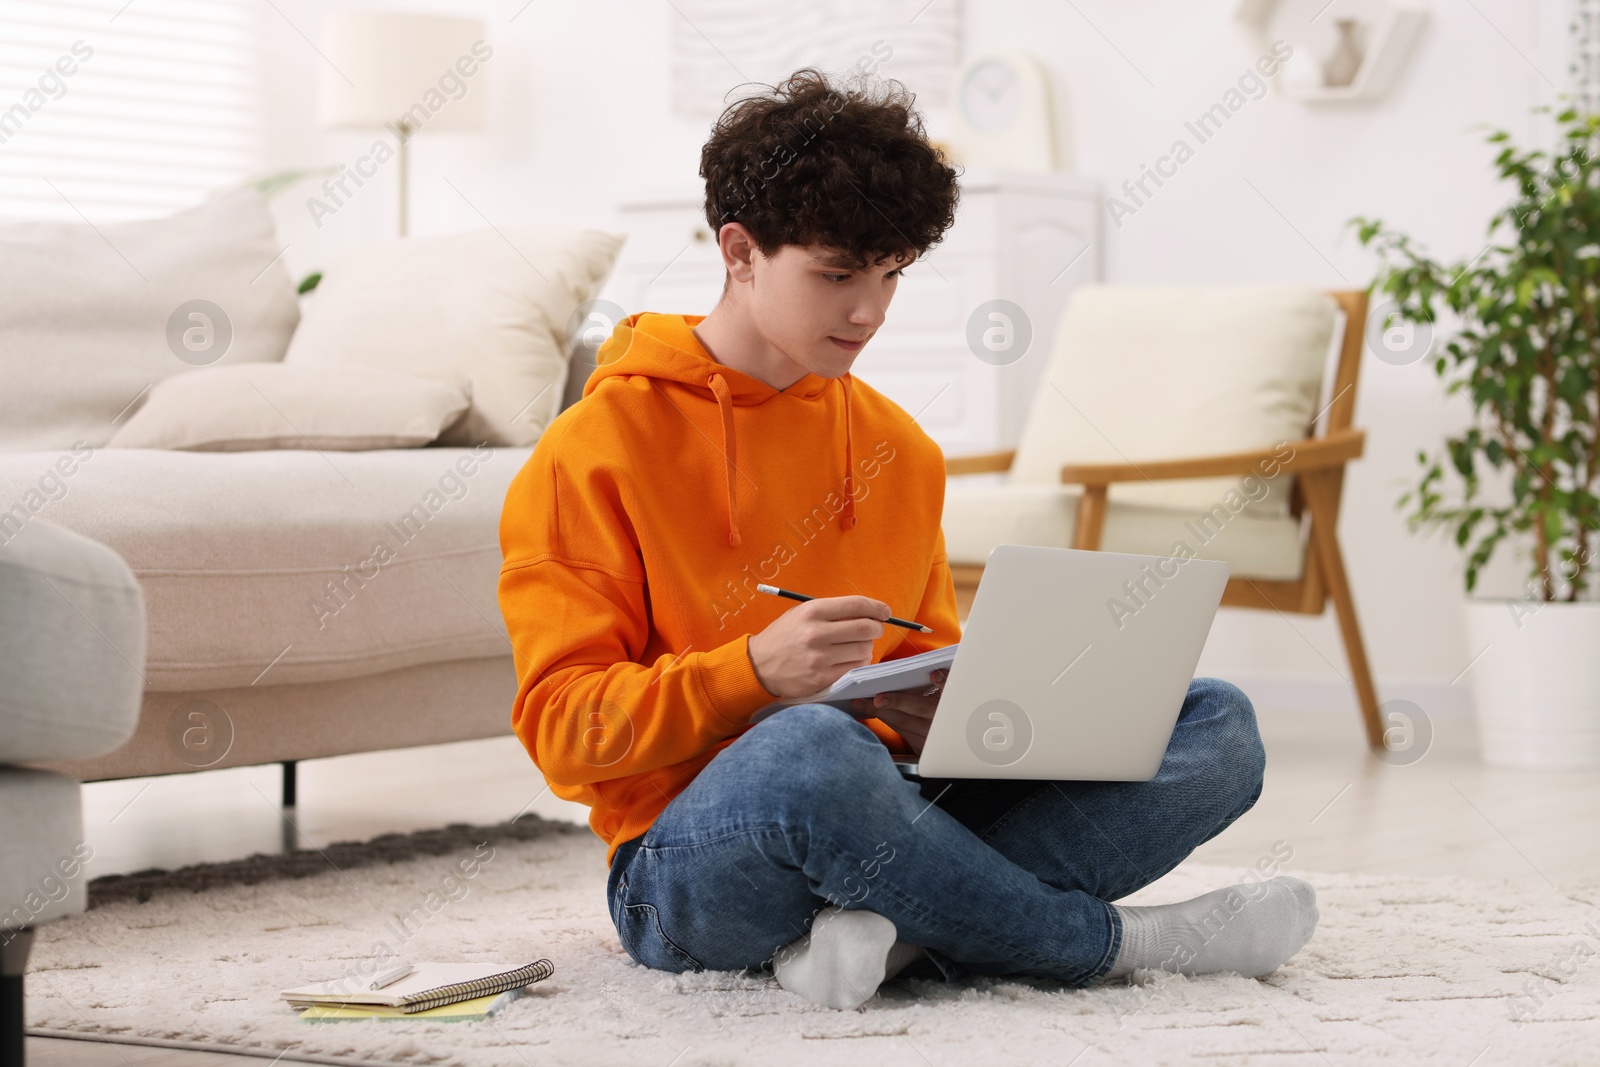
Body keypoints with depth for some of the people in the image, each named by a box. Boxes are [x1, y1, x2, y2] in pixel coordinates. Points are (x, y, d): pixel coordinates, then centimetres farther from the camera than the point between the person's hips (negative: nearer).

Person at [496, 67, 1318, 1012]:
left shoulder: (902, 452, 15)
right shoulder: (596, 451, -3)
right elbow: (562, 728, -7)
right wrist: (754, 671, -23)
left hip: (890, 819, 6)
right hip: (689, 860, -6)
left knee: (1217, 727, -7)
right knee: (814, 748, -41)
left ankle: (898, 930, -29)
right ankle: (1111, 941, -18)